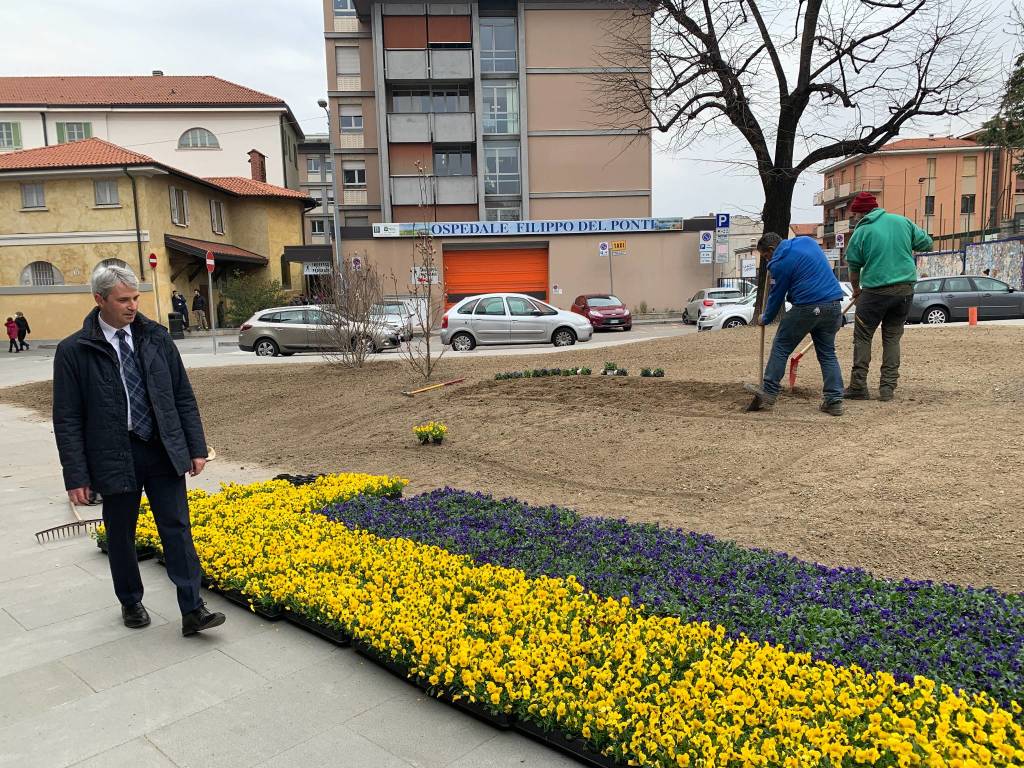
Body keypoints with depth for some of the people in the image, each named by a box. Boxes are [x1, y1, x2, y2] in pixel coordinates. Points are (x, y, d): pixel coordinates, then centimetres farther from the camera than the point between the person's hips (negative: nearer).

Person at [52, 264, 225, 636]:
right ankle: (131, 603, 34)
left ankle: (193, 611, 6)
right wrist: (76, 477, -7)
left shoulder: (156, 337, 3)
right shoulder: (74, 351, -5)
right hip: (115, 458, -1)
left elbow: (183, 397, 7)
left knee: (177, 529, 1)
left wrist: (196, 447, 4)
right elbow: (67, 421, -4)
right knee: (121, 536, 13)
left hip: (165, 452, 2)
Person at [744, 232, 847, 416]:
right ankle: (834, 401, 6)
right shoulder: (808, 240, 15)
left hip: (807, 308, -7)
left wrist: (765, 319, 17)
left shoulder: (780, 262, -6)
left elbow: (776, 296, 3)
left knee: (781, 347, 6)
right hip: (834, 305, 7)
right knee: (827, 352, 11)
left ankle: (768, 393, 9)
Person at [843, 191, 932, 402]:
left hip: (875, 291, -4)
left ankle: (858, 387, 3)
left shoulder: (860, 233, -4)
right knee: (892, 338, 12)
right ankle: (888, 388, 9)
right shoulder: (902, 221, 7)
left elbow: (854, 268, 5)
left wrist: (856, 290, 22)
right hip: (906, 290, 4)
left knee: (862, 338, 6)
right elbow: (927, 243, 14)